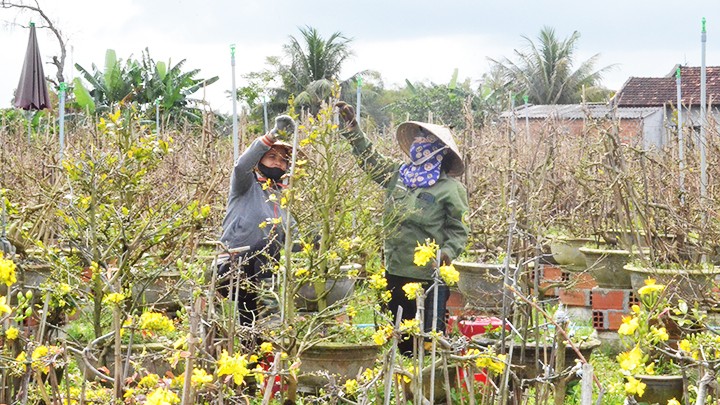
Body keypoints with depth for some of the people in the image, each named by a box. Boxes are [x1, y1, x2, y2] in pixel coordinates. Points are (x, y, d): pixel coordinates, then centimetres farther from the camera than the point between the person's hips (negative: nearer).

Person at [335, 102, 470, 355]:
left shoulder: (451, 188, -5)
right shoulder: (397, 174, 11)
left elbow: (459, 229, -5)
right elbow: (369, 158, 20)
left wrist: (448, 252, -23)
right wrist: (351, 125, 16)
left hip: (428, 276, -6)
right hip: (394, 271, 6)